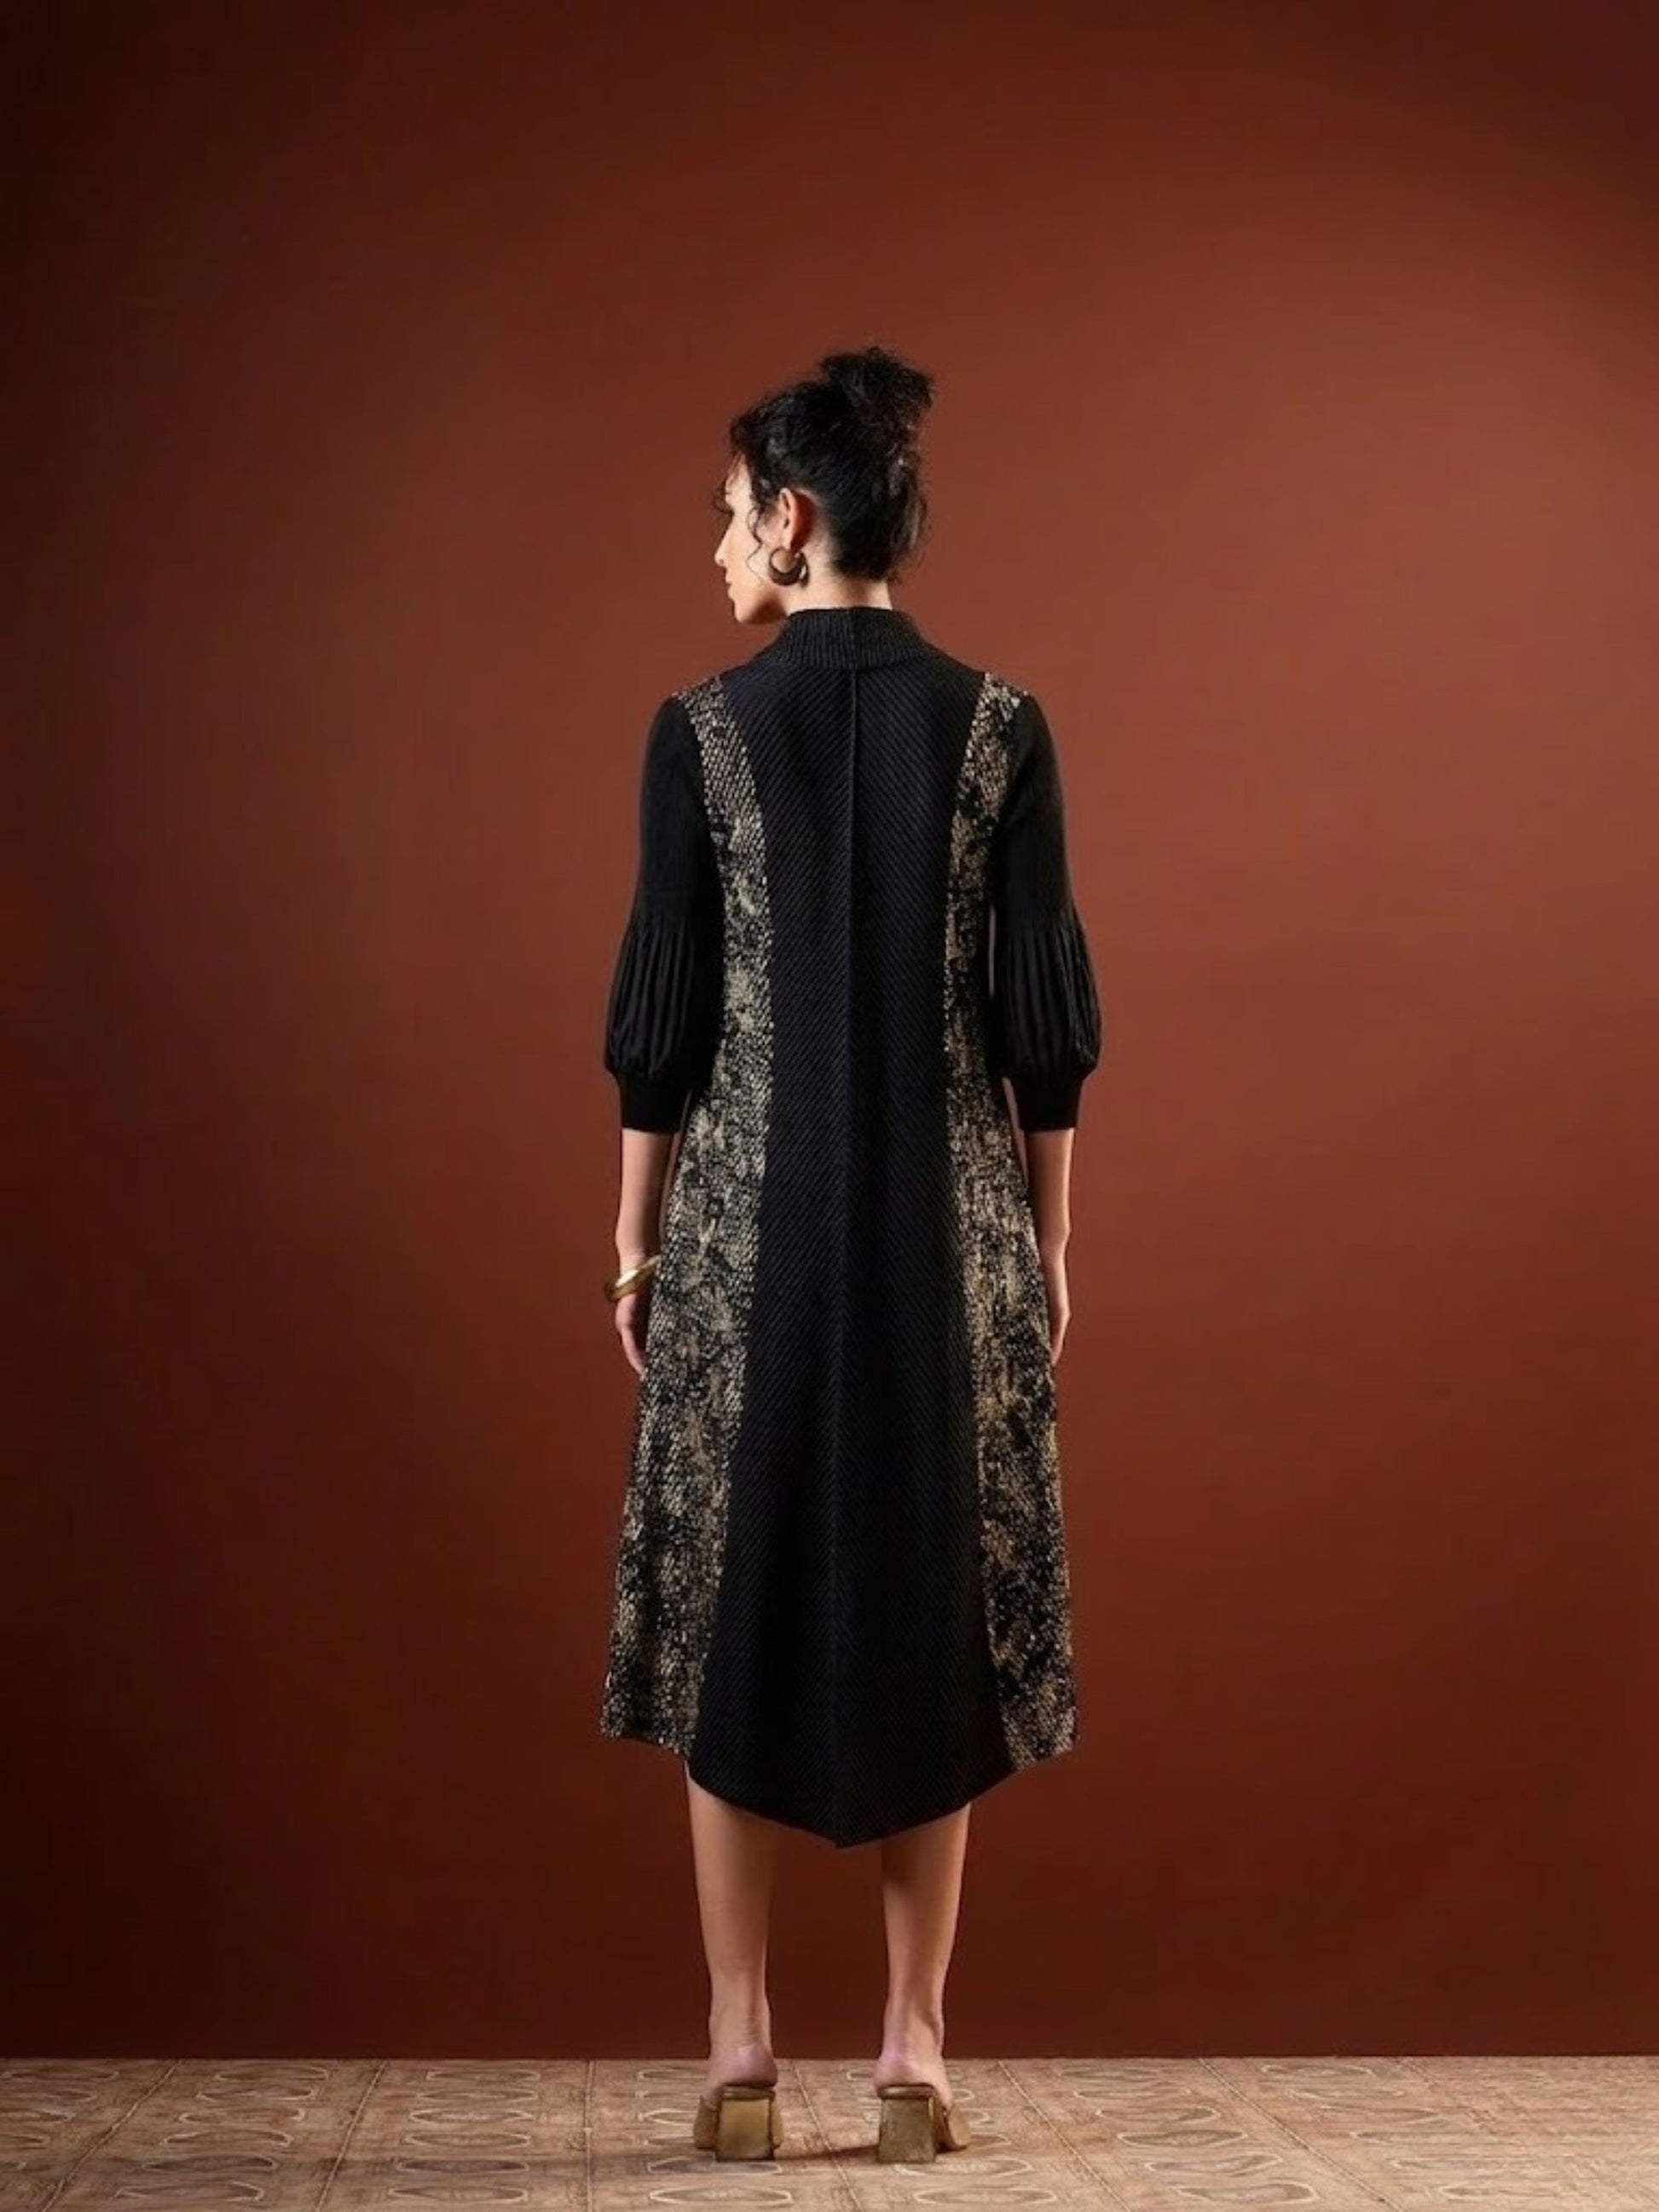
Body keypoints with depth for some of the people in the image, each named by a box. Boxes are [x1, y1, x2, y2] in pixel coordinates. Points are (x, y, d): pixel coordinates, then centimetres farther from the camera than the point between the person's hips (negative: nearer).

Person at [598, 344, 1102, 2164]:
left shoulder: (701, 731, -4)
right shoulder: (999, 728, 0)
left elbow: (660, 1008, -3)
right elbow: (1045, 1012, 0)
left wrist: (635, 1232, 7)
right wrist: (1049, 1238, 9)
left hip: (750, 1215, -1)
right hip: (949, 1223, 1)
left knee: (733, 1607, 8)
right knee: (937, 1610, 9)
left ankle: (743, 2051, 11)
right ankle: (913, 2048, 12)